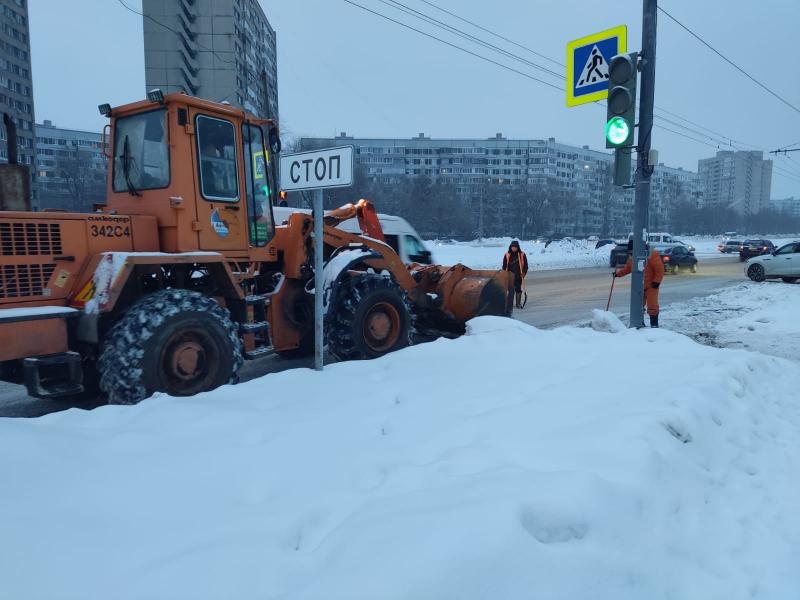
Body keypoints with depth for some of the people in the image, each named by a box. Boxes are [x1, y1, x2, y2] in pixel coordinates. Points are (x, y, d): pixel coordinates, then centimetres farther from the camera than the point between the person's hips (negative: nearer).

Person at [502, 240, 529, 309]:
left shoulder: (522, 254, 0)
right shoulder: (507, 255, 1)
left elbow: (525, 265, 3)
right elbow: (504, 265, 5)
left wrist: (524, 272, -7)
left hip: (519, 275, 0)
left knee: (518, 289, 4)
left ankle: (518, 303, 12)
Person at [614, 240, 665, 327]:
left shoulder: (652, 254, -18)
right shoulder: (632, 257, 3)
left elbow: (659, 269, -16)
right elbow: (627, 268, 16)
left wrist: (656, 281, -17)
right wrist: (618, 273, 4)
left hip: (651, 286, -6)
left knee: (652, 306, -7)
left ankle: (654, 324, 2)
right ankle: (640, 323, 19)